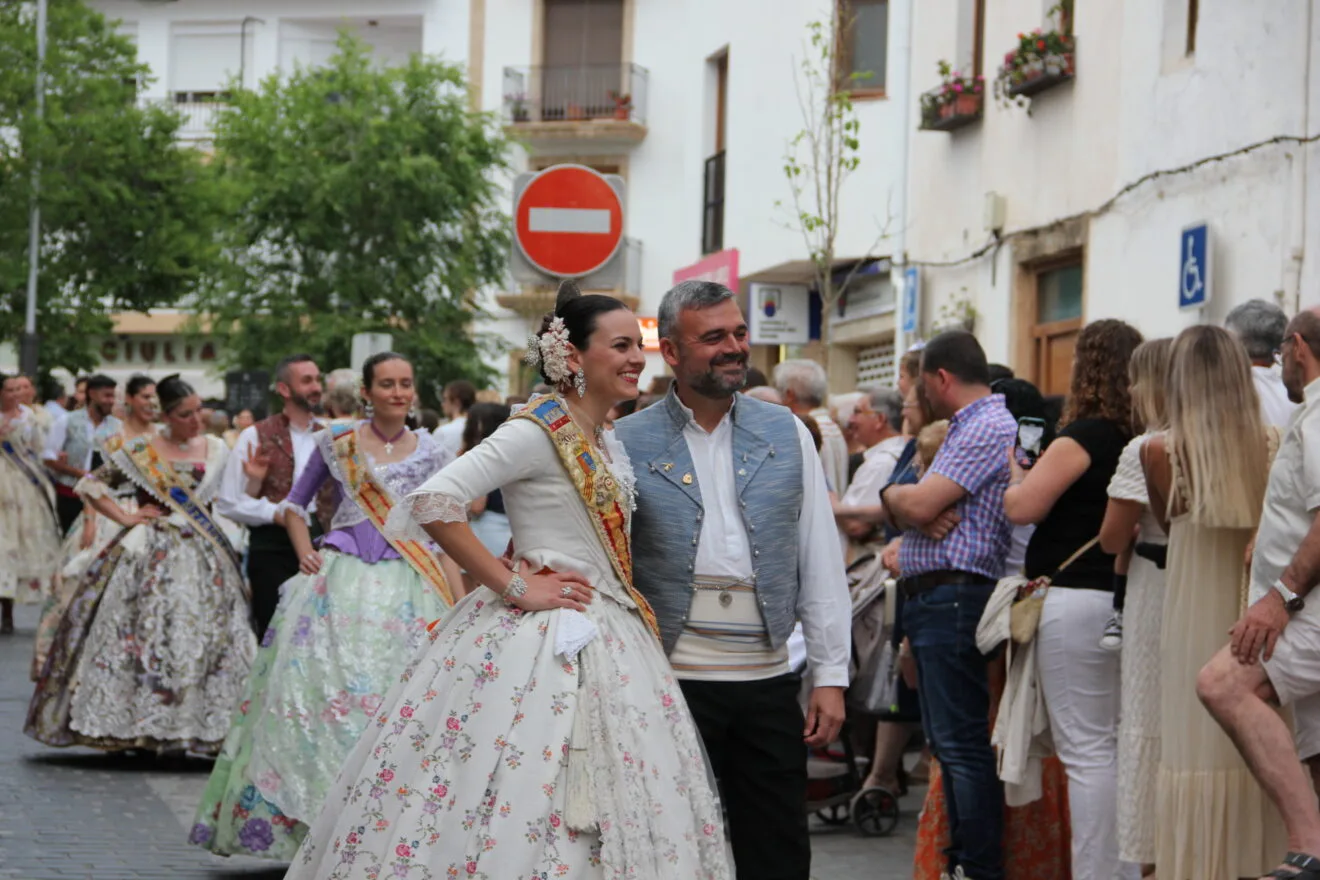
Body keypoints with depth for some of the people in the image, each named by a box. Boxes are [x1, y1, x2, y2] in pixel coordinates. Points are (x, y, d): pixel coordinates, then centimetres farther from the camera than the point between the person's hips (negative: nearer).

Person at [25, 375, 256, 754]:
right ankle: (133, 723, 0)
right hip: (148, 558, -2)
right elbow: (90, 484, 6)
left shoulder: (217, 449, 9)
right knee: (141, 635, -5)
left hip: (202, 558, 2)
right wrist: (125, 517, -2)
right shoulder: (142, 450, 2)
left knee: (201, 634, -5)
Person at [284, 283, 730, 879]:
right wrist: (513, 589, -18)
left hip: (605, 642, 9)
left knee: (606, 818, 8)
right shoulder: (538, 432, -12)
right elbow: (434, 502, -22)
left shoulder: (605, 445, 14)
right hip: (542, 643, -9)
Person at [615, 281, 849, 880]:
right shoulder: (628, 444, -1)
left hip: (768, 680, 2)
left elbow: (820, 562, 7)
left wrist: (831, 676, 3)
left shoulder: (787, 435, 7)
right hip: (670, 680, -2)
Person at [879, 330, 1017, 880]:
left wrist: (894, 496, 3)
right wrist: (923, 513, -7)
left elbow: (917, 506, -18)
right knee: (946, 743, 14)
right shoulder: (967, 427, 21)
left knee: (962, 743, -10)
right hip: (931, 601, 11)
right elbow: (913, 510, 15)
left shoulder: (988, 428, -11)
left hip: (954, 598, -11)